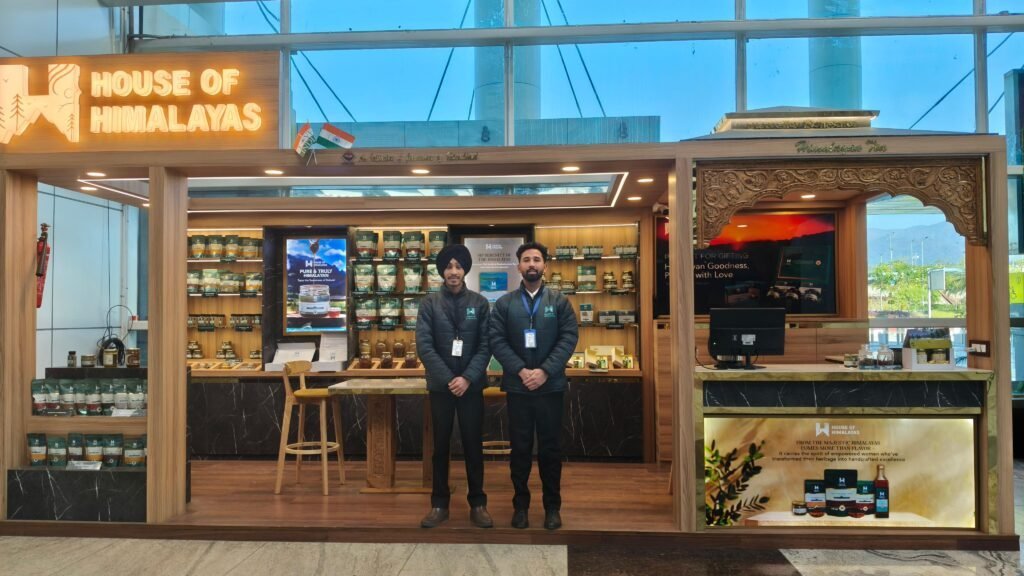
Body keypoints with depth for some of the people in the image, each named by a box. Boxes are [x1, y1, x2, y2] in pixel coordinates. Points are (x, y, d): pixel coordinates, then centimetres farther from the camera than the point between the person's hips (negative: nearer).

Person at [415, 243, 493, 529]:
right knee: (441, 445, 9)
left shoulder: (480, 303, 1)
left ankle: (478, 504, 17)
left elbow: (486, 346, -3)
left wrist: (467, 378, -14)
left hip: (471, 385, 0)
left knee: (473, 444, 7)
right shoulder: (429, 303, -1)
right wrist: (448, 379, -14)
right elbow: (424, 345, -7)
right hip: (440, 385, 0)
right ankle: (439, 504, 20)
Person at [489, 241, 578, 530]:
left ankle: (553, 506, 20)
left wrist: (545, 371, -15)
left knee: (550, 447, 8)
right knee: (520, 447, 9)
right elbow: (496, 341, -3)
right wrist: (521, 371, -15)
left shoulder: (560, 301, 3)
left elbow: (569, 338, -5)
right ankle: (520, 504, 22)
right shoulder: (504, 303, 4)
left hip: (551, 385, 0)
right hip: (517, 386, 1)